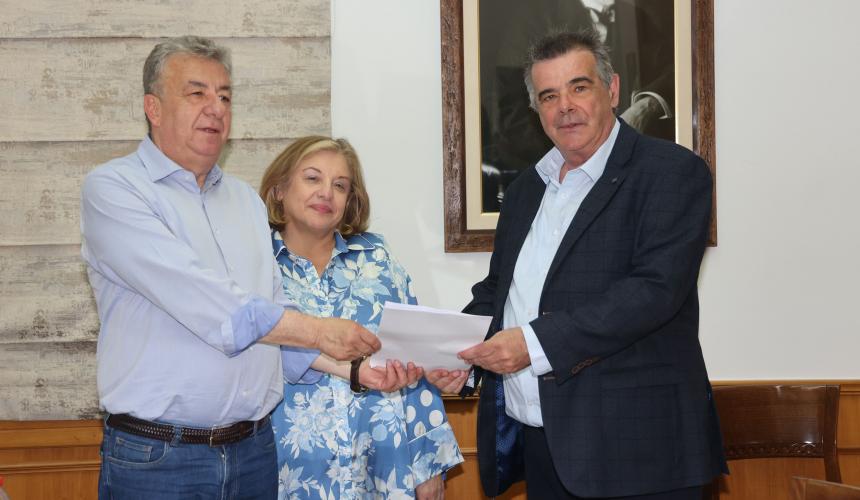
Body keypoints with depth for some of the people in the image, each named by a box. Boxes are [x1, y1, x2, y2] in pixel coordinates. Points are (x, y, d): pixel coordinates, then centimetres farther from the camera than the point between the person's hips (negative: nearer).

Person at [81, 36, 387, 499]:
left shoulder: (247, 200, 15)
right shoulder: (112, 189, -7)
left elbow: (274, 320, 10)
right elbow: (197, 299, -19)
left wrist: (356, 366, -6)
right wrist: (317, 331, -18)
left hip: (254, 448, 6)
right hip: (155, 459, -6)